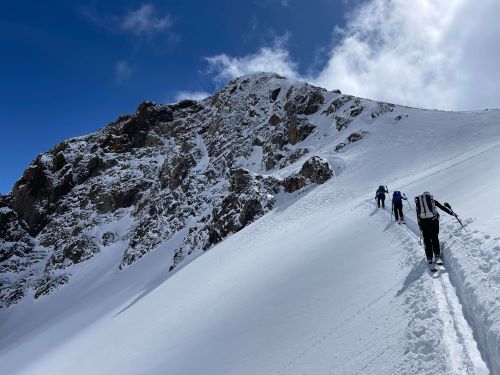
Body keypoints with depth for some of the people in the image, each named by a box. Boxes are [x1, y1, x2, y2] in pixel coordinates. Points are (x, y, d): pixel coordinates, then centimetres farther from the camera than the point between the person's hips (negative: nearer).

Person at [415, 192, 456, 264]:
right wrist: (452, 213, 28)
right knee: (435, 238, 18)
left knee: (427, 239, 11)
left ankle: (429, 258, 10)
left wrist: (419, 225, 20)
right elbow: (442, 207, 17)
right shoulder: (432, 200, 13)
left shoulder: (418, 201, 16)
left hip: (423, 221, 1)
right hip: (433, 219, 0)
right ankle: (437, 254, 23)